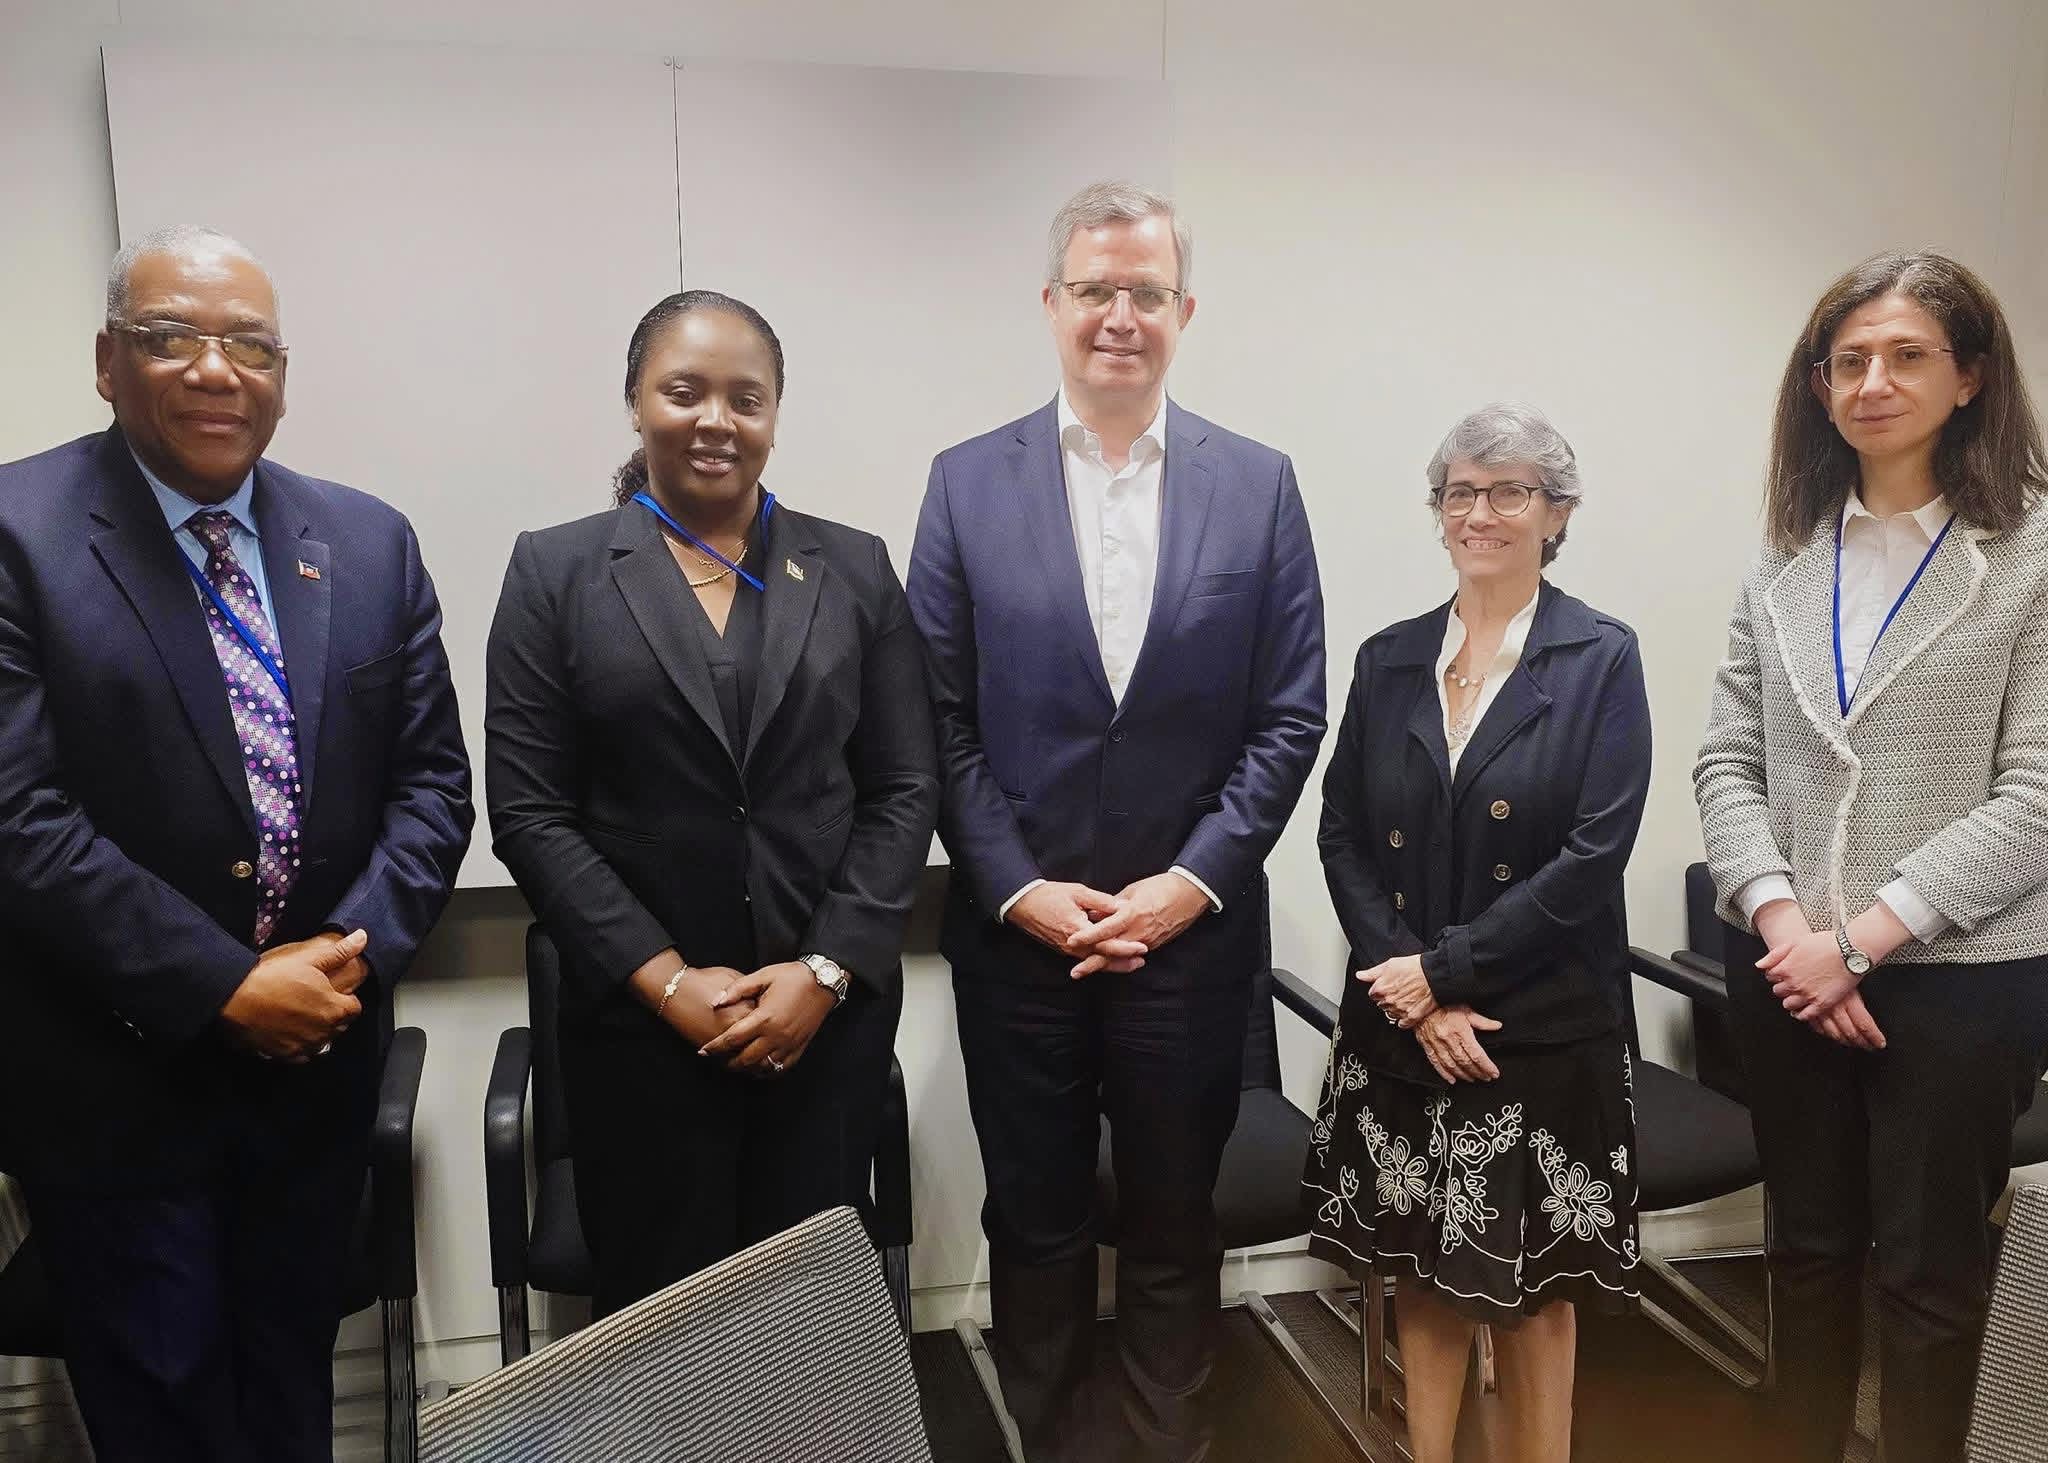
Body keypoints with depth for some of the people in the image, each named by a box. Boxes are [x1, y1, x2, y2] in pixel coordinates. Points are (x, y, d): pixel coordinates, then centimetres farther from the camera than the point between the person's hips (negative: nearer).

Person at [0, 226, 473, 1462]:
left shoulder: (371, 543, 2)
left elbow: (432, 781, 2)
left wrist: (356, 952, -13)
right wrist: (224, 989, -18)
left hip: (321, 1058, 4)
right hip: (115, 1073, -3)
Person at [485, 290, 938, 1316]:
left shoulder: (854, 569, 6)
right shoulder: (556, 571, 2)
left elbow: (905, 789, 3)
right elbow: (528, 810, -3)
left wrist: (827, 971, -8)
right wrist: (667, 979, -11)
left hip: (830, 1011, 1)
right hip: (641, 1019, -1)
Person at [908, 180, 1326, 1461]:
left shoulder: (1259, 484, 2)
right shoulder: (968, 482, 1)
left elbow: (1289, 717, -1)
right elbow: (941, 723, -2)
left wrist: (1191, 881, -9)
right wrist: (1018, 888, -10)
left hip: (1193, 927, 0)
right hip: (1016, 929, 0)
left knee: (1174, 1228, 15)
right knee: (1035, 1226, 15)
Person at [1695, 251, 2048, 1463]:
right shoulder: (1786, 561, 6)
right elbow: (1728, 762, 2)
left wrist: (1863, 935, -17)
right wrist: (1780, 918, -12)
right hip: (1787, 968, 4)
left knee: (1930, 1266, 11)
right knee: (1809, 1246, 17)